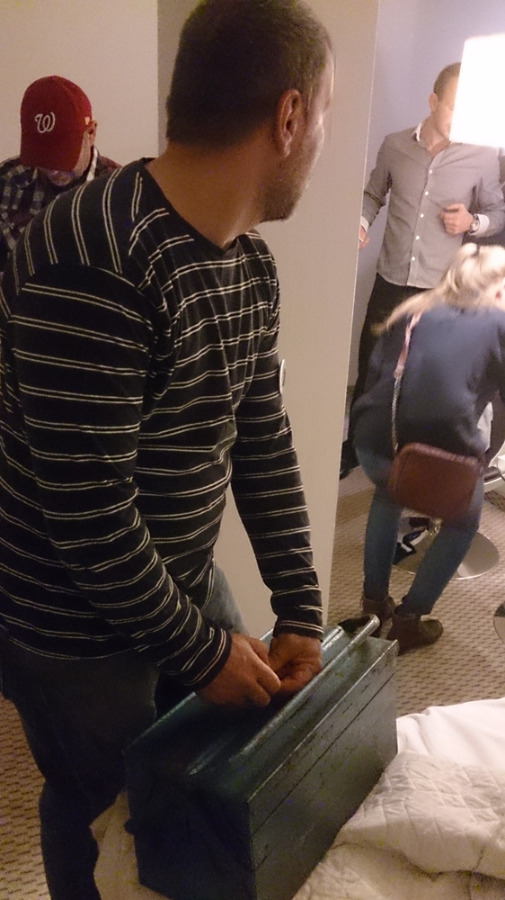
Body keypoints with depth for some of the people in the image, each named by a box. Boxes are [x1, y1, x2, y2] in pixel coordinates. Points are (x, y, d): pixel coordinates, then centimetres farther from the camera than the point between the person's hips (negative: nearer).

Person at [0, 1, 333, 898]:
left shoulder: (251, 261, -2)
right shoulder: (92, 262, -30)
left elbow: (263, 444, 2)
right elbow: (87, 511, -29)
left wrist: (300, 611, 0)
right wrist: (199, 652, -17)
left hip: (186, 579, 8)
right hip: (72, 630, -8)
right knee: (110, 807, 14)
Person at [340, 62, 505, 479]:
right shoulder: (395, 145, -1)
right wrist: (361, 224, -7)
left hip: (443, 289, -2)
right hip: (391, 281, 2)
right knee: (370, 369, 10)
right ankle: (353, 447, 29)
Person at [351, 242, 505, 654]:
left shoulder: (412, 312, 17)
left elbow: (373, 375, 16)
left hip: (374, 443, 4)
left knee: (389, 493, 38)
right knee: (463, 522, 29)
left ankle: (374, 598, 38)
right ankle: (409, 619, 25)